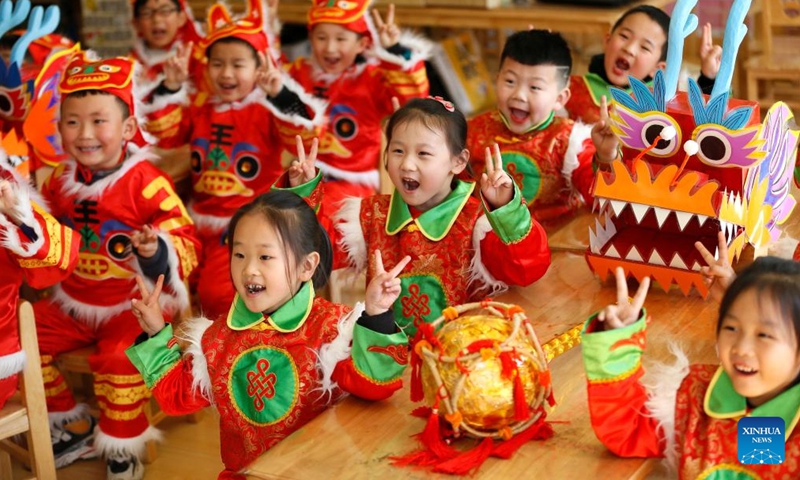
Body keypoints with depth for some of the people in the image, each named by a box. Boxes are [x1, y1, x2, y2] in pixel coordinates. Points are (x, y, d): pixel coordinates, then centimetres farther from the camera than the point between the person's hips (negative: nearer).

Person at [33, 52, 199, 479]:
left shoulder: (145, 182, -17)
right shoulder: (60, 181, 3)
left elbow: (185, 243, -19)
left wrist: (155, 251, -39)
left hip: (135, 304, -7)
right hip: (73, 301, 7)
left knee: (117, 357, -29)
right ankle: (72, 427, 19)